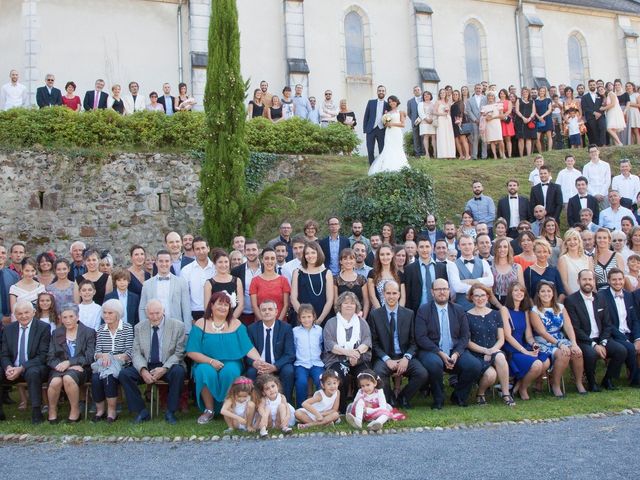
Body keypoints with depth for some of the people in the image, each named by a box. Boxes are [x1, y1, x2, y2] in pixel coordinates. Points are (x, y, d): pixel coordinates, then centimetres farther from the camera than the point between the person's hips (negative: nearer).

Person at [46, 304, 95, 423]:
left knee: (68, 378, -36)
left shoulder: (88, 332, 7)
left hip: (80, 368, -2)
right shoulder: (56, 333, 16)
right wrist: (60, 365, -13)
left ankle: (75, 410, -15)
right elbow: (50, 358, 8)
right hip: (60, 368, 2)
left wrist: (69, 363, -15)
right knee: (55, 381, -33)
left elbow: (89, 357, -4)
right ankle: (52, 411, -8)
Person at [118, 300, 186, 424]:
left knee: (179, 371, -35)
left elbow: (179, 353, -5)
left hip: (168, 367, -3)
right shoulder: (139, 328, 7)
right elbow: (136, 353, 3)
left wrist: (164, 368, -20)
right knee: (123, 374, -21)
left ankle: (170, 412, -16)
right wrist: (143, 370, -18)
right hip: (146, 367, 3)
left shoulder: (178, 326, -2)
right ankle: (141, 412, -8)